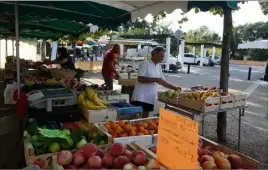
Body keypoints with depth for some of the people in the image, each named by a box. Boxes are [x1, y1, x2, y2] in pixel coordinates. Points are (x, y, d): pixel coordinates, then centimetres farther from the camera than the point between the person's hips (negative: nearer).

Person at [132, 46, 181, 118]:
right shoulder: (145, 64, -11)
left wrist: (174, 87, 10)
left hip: (150, 98, 7)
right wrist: (155, 79, -22)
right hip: (141, 97, -7)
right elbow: (140, 79, -19)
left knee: (145, 116, 11)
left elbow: (162, 81, 18)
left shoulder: (159, 67, 11)